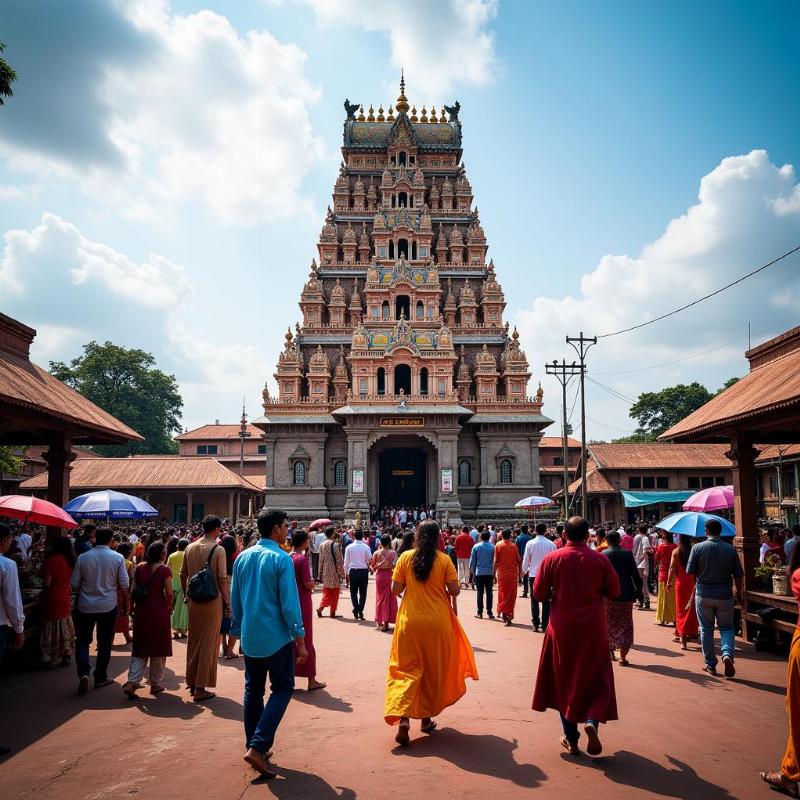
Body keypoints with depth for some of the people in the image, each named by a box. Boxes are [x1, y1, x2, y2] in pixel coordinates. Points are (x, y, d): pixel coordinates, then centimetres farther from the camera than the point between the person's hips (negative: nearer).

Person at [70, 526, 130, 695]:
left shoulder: (83, 557, -7)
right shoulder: (118, 558, -9)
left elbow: (74, 584, -2)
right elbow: (125, 584, -7)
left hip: (85, 605, 0)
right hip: (108, 606, 0)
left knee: (83, 640, 12)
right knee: (105, 642, 13)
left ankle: (83, 672, -9)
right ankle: (100, 678, 21)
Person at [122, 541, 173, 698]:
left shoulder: (140, 567, 2)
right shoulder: (164, 569, -11)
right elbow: (169, 593, -13)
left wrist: (134, 606, 12)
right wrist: (169, 606, 5)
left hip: (141, 610, 4)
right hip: (159, 611, -4)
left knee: (140, 648, 13)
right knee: (158, 647, 10)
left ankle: (132, 682, 1)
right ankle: (155, 684, 18)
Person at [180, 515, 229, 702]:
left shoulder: (190, 548, 3)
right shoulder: (218, 550, -13)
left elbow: (183, 574, 9)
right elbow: (222, 579, -13)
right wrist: (227, 602, -5)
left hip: (194, 600, 5)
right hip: (212, 600, -5)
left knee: (193, 640, 17)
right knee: (208, 643, 3)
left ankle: (192, 682, 27)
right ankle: (200, 688, 7)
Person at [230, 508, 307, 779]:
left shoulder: (242, 558, 5)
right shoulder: (281, 559, -15)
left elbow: (235, 599, 12)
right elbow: (290, 604, -16)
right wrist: (301, 641, -9)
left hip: (249, 638, 6)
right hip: (276, 638, -6)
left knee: (253, 691, 16)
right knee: (281, 690, 6)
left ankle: (255, 746, 24)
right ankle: (257, 747, -4)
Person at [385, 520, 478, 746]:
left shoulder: (405, 558, -5)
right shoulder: (444, 560, -7)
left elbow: (395, 590, -4)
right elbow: (455, 590, -7)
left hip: (410, 622, 0)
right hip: (437, 622, 0)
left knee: (407, 668, 6)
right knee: (433, 670, 15)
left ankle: (403, 718, -11)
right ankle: (426, 719, 26)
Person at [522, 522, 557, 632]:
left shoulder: (530, 543, -7)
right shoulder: (551, 544, -6)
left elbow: (526, 560, -1)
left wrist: (525, 570, 16)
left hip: (533, 575, 0)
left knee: (534, 600, 9)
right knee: (546, 601, 8)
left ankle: (535, 624, 6)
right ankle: (544, 624, 7)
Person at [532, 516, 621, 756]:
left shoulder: (552, 558, -8)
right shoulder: (600, 559, -7)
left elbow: (539, 593, -4)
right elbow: (614, 592, 2)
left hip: (562, 628, 0)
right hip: (593, 628, 0)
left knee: (564, 681, 14)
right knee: (596, 678, 14)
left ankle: (571, 740, 17)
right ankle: (592, 720, -10)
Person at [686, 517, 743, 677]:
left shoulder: (698, 547, -9)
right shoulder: (730, 549, -4)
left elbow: (690, 571, -6)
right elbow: (738, 575, 0)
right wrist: (738, 591, 16)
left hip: (703, 594, -1)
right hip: (724, 595, 1)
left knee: (706, 629, 11)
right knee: (726, 627, 12)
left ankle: (710, 665, 15)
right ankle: (727, 654, -13)